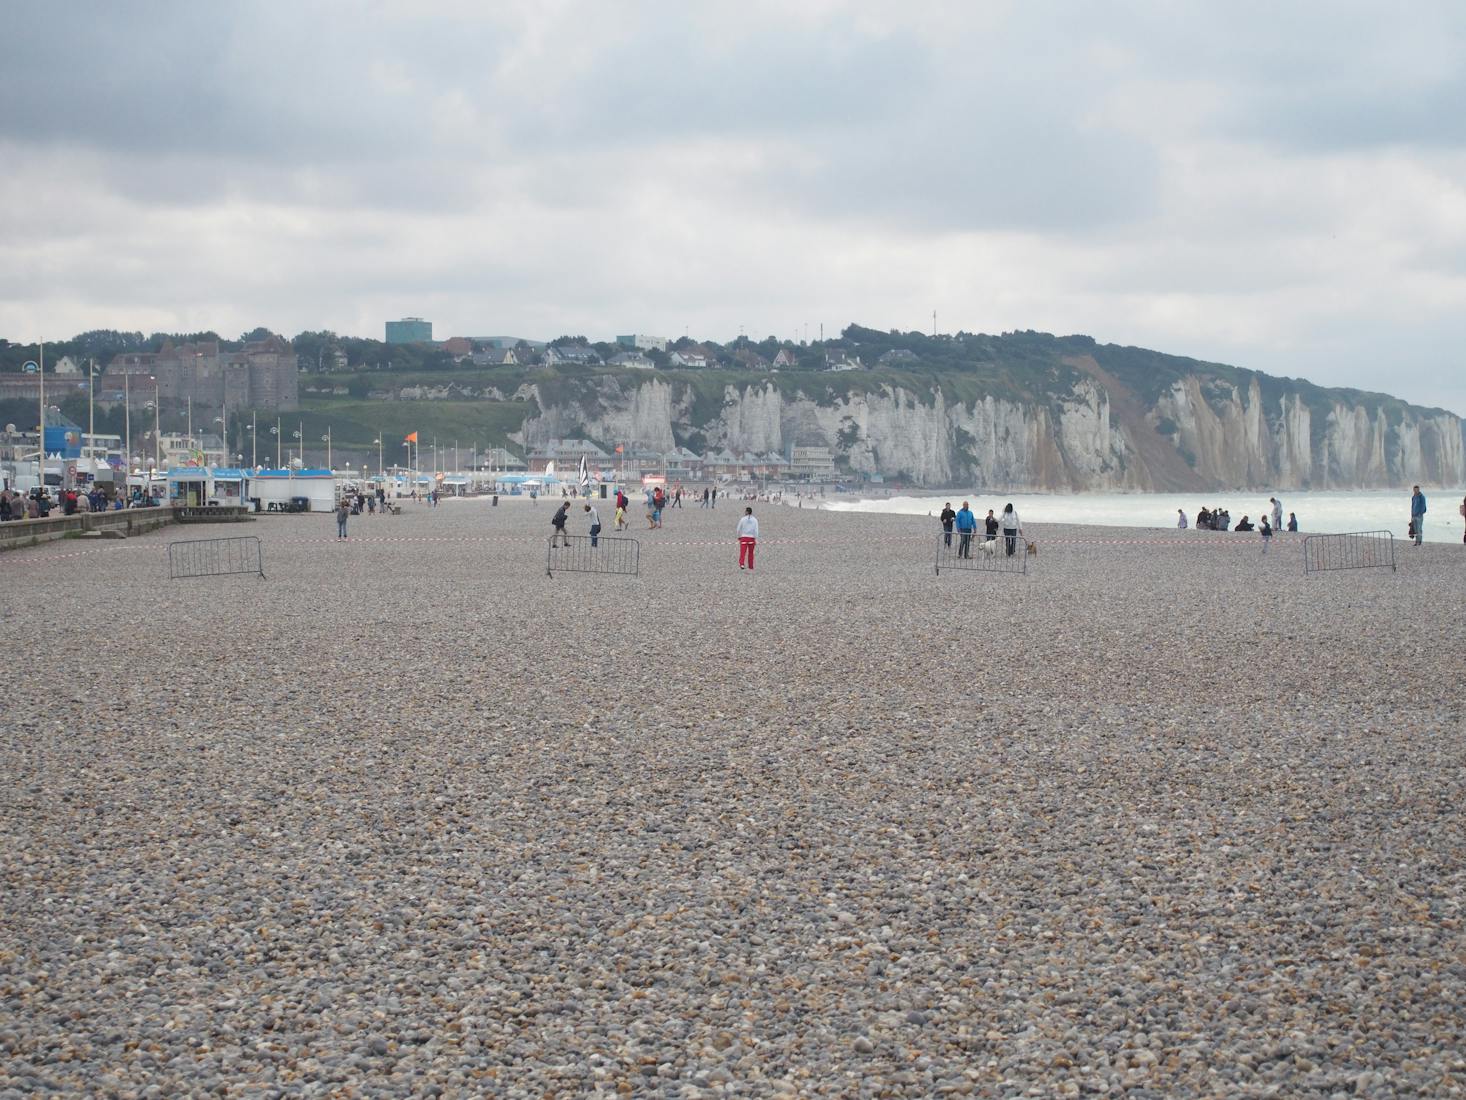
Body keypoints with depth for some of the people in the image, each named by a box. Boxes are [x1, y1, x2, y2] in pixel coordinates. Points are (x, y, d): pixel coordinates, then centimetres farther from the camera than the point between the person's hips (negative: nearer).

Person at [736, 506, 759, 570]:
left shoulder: (743, 519, -1)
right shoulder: (754, 520, 2)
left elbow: (739, 529, 2)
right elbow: (756, 530, -4)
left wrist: (739, 537, 15)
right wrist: (756, 539, -3)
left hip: (744, 537, -2)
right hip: (751, 538, 2)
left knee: (742, 552, -7)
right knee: (750, 553, 14)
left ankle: (741, 563, -30)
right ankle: (750, 567, 20)